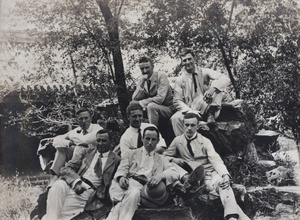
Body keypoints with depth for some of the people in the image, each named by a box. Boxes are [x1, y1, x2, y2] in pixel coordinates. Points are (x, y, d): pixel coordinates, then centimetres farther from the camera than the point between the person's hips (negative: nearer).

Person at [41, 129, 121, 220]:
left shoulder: (115, 160, 11)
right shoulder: (86, 151, 18)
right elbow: (66, 169, 7)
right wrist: (76, 181, -13)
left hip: (88, 191, -2)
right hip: (72, 184, 2)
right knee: (58, 186, -32)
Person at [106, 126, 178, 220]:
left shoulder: (161, 159, 27)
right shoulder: (130, 154, 27)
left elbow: (174, 173, 11)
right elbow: (122, 169, 12)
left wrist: (160, 176, -13)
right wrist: (121, 177, -15)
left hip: (144, 185, 0)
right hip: (127, 181, 1)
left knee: (134, 193, -37)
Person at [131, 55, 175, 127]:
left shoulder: (161, 76, -13)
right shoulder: (141, 80, 4)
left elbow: (160, 98, -24)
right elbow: (134, 99, -7)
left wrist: (141, 103, -23)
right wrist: (142, 83, -19)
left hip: (167, 109, -6)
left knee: (151, 106, -33)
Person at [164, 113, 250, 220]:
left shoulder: (205, 141, 8)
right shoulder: (177, 141, 10)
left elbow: (215, 159, -7)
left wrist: (225, 175, -25)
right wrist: (174, 159, -4)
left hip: (211, 171, 1)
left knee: (224, 184, -34)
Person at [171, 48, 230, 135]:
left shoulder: (204, 72, 2)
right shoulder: (180, 80, 3)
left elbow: (225, 79, -12)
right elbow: (177, 101, -4)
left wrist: (212, 89, -33)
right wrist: (190, 111, -24)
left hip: (207, 108, 0)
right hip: (189, 111, 0)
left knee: (216, 85, -18)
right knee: (176, 118, -32)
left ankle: (211, 114, -28)